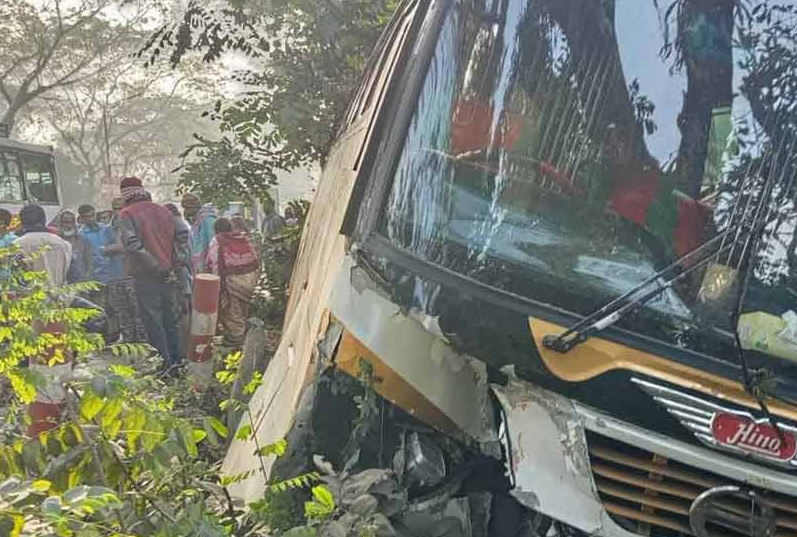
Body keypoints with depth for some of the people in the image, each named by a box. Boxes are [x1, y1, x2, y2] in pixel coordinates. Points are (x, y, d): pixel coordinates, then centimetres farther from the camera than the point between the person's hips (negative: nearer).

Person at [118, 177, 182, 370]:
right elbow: (174, 242, 13)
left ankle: (164, 363, 3)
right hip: (166, 275, 6)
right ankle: (176, 359, 23)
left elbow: (133, 244, -21)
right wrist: (169, 268, 14)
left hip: (145, 275, -6)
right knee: (169, 318, 16)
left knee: (153, 321, 1)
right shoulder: (164, 211, 11)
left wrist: (156, 266, -19)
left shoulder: (127, 214, -8)